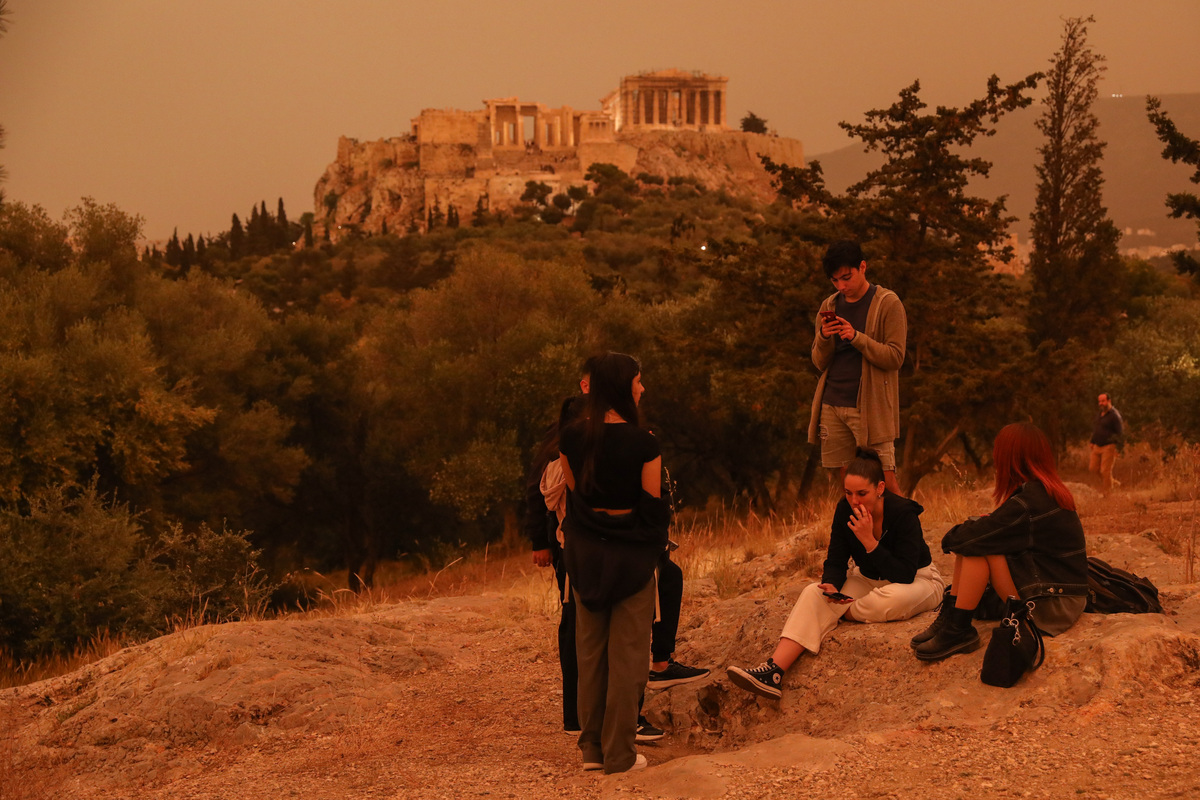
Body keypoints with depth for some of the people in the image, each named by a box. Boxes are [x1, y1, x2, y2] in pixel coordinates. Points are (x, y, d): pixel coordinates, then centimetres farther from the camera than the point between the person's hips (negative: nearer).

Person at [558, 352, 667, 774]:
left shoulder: (571, 437, -4)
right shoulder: (642, 443, -18)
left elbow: (572, 489, 5)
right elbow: (653, 502, -10)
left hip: (584, 550, 5)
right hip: (630, 553, -4)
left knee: (590, 650, 15)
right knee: (626, 653, 6)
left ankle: (592, 747, 22)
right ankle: (619, 753, 11)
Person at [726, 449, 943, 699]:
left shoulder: (904, 512, -24)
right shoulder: (845, 510, -10)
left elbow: (904, 575, -28)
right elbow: (836, 561, -5)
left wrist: (869, 541, -34)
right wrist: (831, 586, -27)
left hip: (918, 580, -5)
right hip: (868, 580, 5)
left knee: (894, 597, -41)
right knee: (814, 593, -21)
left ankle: (839, 614, -10)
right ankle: (773, 671, -41)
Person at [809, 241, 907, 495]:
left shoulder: (888, 303, -1)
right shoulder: (829, 306, 14)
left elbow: (895, 357, -8)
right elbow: (820, 363, 14)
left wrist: (857, 337, -20)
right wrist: (823, 338, -7)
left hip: (871, 407, -4)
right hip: (832, 407, 5)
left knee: (886, 482, -8)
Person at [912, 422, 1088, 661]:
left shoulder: (1028, 502, -21)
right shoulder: (1051, 491, 9)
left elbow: (974, 536, -19)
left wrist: (950, 536, 1)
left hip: (1051, 609, -9)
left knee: (975, 545, -17)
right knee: (968, 539, 3)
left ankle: (958, 630, -12)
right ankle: (949, 616, 2)